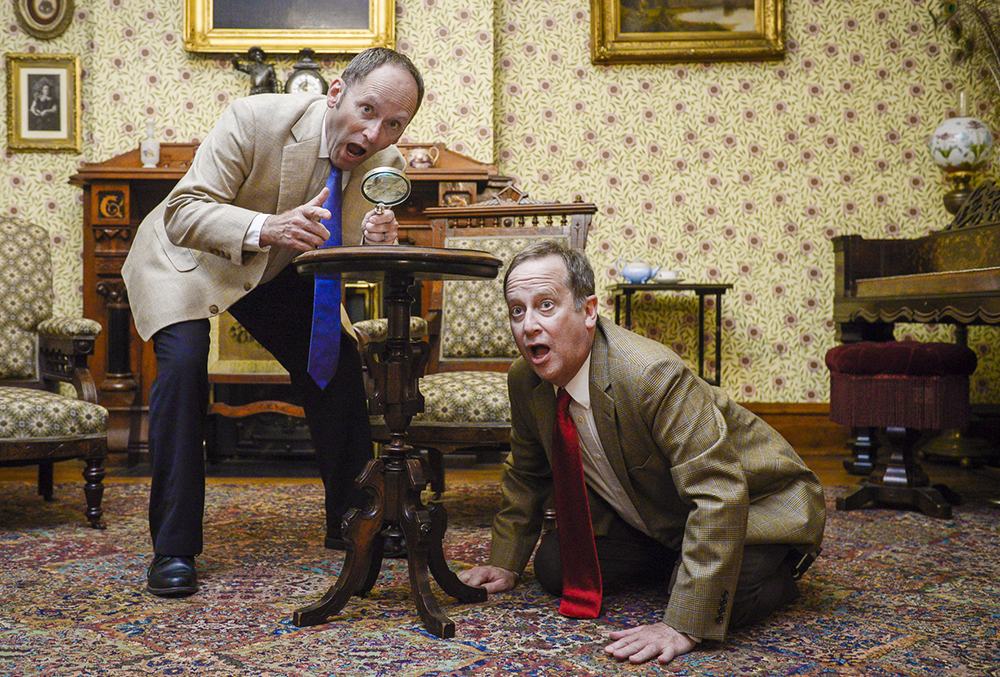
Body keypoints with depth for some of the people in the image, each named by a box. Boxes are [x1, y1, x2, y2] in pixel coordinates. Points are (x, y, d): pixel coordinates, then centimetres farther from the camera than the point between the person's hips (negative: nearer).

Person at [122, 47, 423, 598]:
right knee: (184, 362, -26)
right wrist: (265, 228, -51)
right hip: (185, 258, -4)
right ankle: (172, 550, -15)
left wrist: (376, 242, -35)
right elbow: (183, 213, -33)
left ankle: (349, 522, 16)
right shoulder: (254, 119, -31)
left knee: (339, 362, -5)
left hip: (274, 269, 5)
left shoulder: (384, 164, -16)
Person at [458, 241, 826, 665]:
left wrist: (683, 625, -41)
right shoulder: (525, 379, -12)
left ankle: (778, 572, 5)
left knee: (725, 598, -31)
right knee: (554, 566, -5)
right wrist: (505, 564, 7)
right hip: (652, 518, 7)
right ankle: (675, 562, 15)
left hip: (755, 503, -6)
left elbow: (719, 495, -39)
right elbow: (527, 474, 8)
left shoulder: (653, 374, -37)